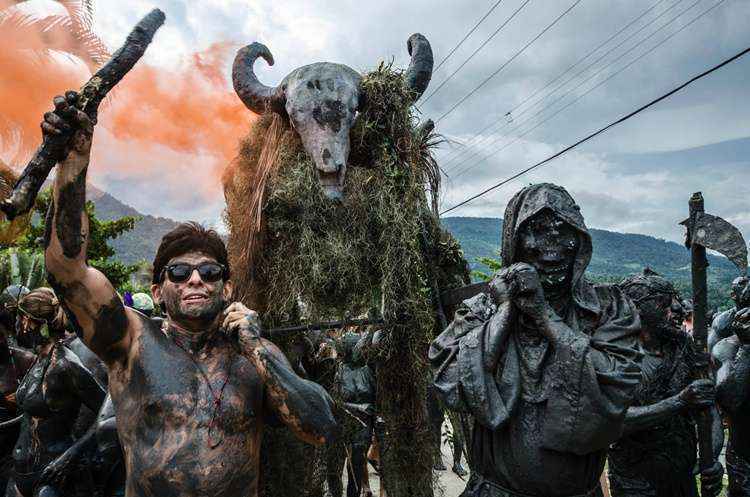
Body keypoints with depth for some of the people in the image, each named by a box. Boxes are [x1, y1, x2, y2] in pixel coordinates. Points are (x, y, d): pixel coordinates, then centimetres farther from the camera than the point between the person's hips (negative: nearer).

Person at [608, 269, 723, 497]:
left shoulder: (683, 352, 1)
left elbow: (711, 413, 1)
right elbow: (619, 419, -26)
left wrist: (712, 459, -15)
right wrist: (680, 400, -30)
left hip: (685, 477, 5)